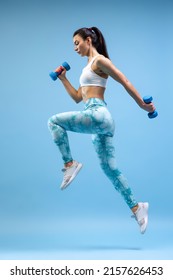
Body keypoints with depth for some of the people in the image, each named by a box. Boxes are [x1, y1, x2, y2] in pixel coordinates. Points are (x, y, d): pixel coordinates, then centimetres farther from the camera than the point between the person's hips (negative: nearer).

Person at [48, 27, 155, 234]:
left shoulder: (99, 60, -2)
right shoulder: (89, 66, 25)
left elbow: (125, 82, -4)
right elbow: (77, 98, 28)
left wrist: (143, 105, -3)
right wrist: (63, 79, 23)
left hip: (97, 114, -10)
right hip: (99, 120, 10)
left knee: (54, 121, -10)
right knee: (110, 169, 6)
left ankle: (70, 165, -7)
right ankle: (136, 207, 9)